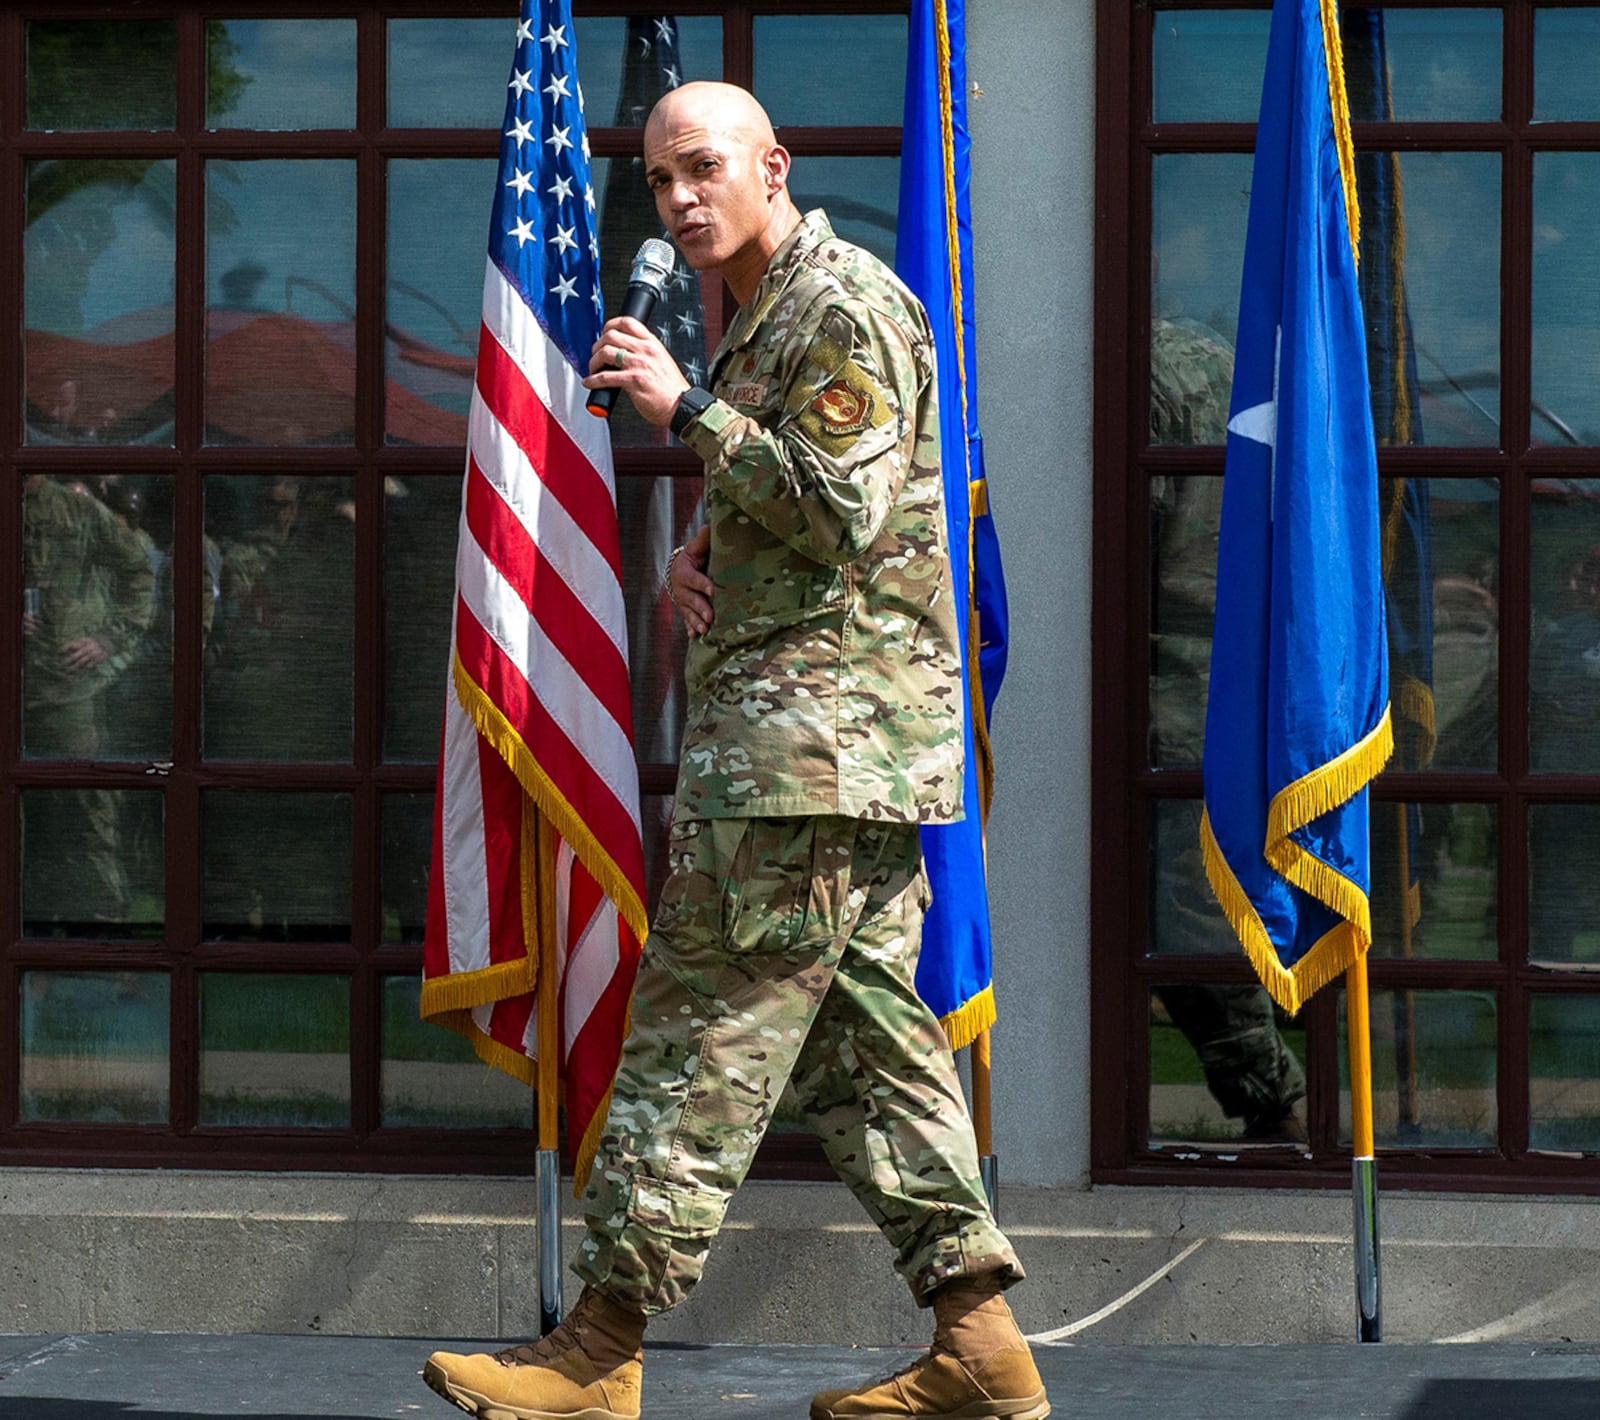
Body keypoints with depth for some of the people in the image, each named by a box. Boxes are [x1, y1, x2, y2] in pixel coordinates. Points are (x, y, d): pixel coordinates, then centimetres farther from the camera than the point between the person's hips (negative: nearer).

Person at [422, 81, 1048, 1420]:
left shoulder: (845, 308, -10)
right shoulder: (763, 317, 21)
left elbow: (841, 512, -20)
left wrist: (685, 407, -16)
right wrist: (696, 556, 9)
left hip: (817, 727, -11)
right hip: (843, 739, 11)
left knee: (707, 1024, -9)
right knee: (864, 1024, 8)